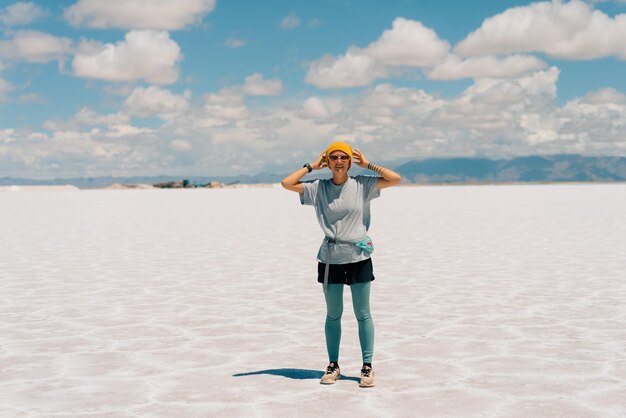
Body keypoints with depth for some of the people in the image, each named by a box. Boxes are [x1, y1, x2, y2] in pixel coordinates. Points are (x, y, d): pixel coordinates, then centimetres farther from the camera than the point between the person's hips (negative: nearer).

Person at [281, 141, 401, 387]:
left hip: (359, 257, -1)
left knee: (363, 314, 4)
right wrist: (311, 166, 2)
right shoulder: (317, 189, 3)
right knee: (333, 315, 10)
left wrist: (368, 164, -1)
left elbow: (395, 179, -6)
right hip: (330, 259, 1)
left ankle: (367, 366, 12)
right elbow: (286, 184, -3)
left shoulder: (362, 185, 0)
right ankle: (333, 365, 20)